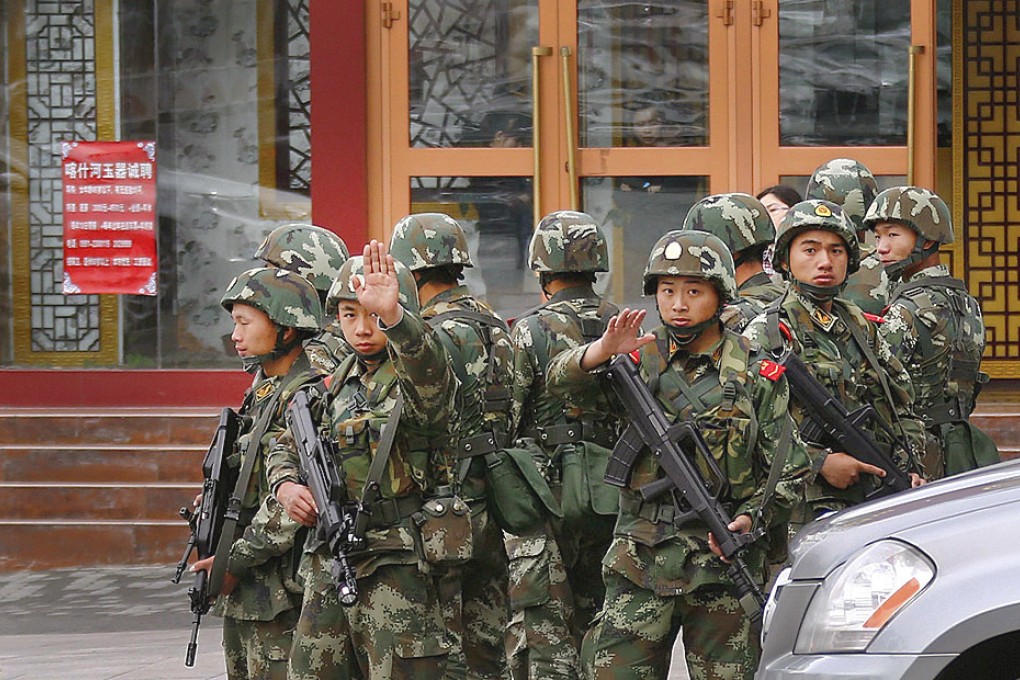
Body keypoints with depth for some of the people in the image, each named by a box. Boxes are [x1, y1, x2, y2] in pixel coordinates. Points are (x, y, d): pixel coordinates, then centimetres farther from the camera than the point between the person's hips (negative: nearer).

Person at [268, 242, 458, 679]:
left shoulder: (413, 380, -6)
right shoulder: (337, 383, 15)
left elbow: (427, 368, -32)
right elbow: (286, 448, 26)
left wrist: (392, 316, -50)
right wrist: (287, 487, 3)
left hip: (395, 565, -7)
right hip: (328, 565, 7)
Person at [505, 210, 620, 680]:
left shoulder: (530, 332, -9)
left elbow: (501, 419, -9)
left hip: (549, 495, -5)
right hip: (613, 496, 5)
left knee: (542, 629, -3)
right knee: (594, 621, 16)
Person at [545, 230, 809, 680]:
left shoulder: (756, 373, 5)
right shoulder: (639, 360, 7)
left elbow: (788, 467, 4)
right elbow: (564, 383, -10)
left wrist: (751, 518, -13)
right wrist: (602, 352, -30)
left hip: (725, 558, -1)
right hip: (644, 559, 1)